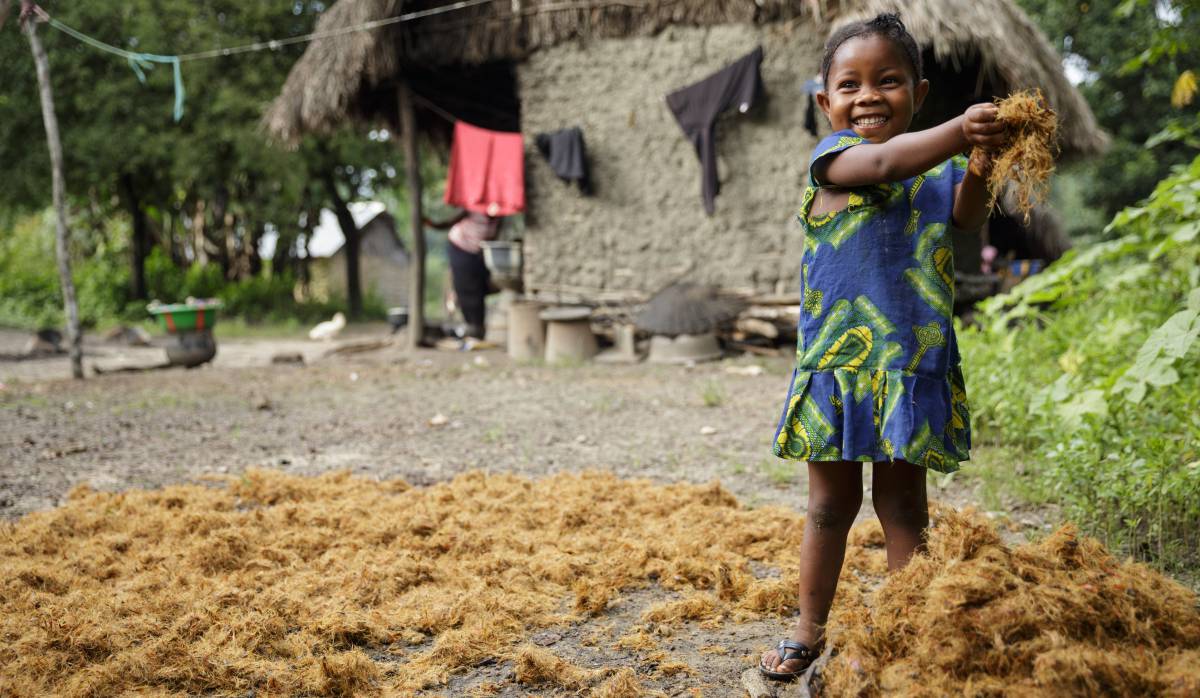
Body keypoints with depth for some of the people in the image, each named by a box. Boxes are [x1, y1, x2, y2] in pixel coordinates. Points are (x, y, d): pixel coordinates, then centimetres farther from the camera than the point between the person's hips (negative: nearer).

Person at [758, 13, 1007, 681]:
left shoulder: (940, 165, 7)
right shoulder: (834, 155, -5)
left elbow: (965, 218, -11)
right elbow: (884, 162, -26)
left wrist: (979, 169, -32)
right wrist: (960, 130, -41)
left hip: (914, 361, 2)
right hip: (837, 358, -2)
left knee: (904, 501, 9)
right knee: (831, 502, 9)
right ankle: (810, 630, 25)